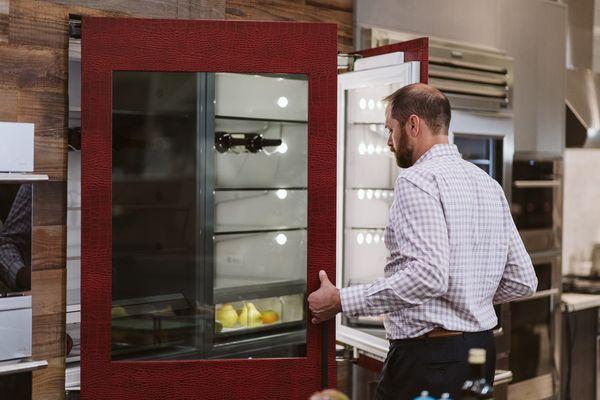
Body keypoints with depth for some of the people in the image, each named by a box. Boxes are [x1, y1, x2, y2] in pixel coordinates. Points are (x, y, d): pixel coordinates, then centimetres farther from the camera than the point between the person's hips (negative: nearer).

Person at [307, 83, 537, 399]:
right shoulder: (488, 183, 11)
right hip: (482, 349, 9)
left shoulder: (417, 179, -14)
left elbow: (428, 275, -26)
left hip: (429, 353, -9)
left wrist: (341, 300, -19)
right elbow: (523, 281, 11)